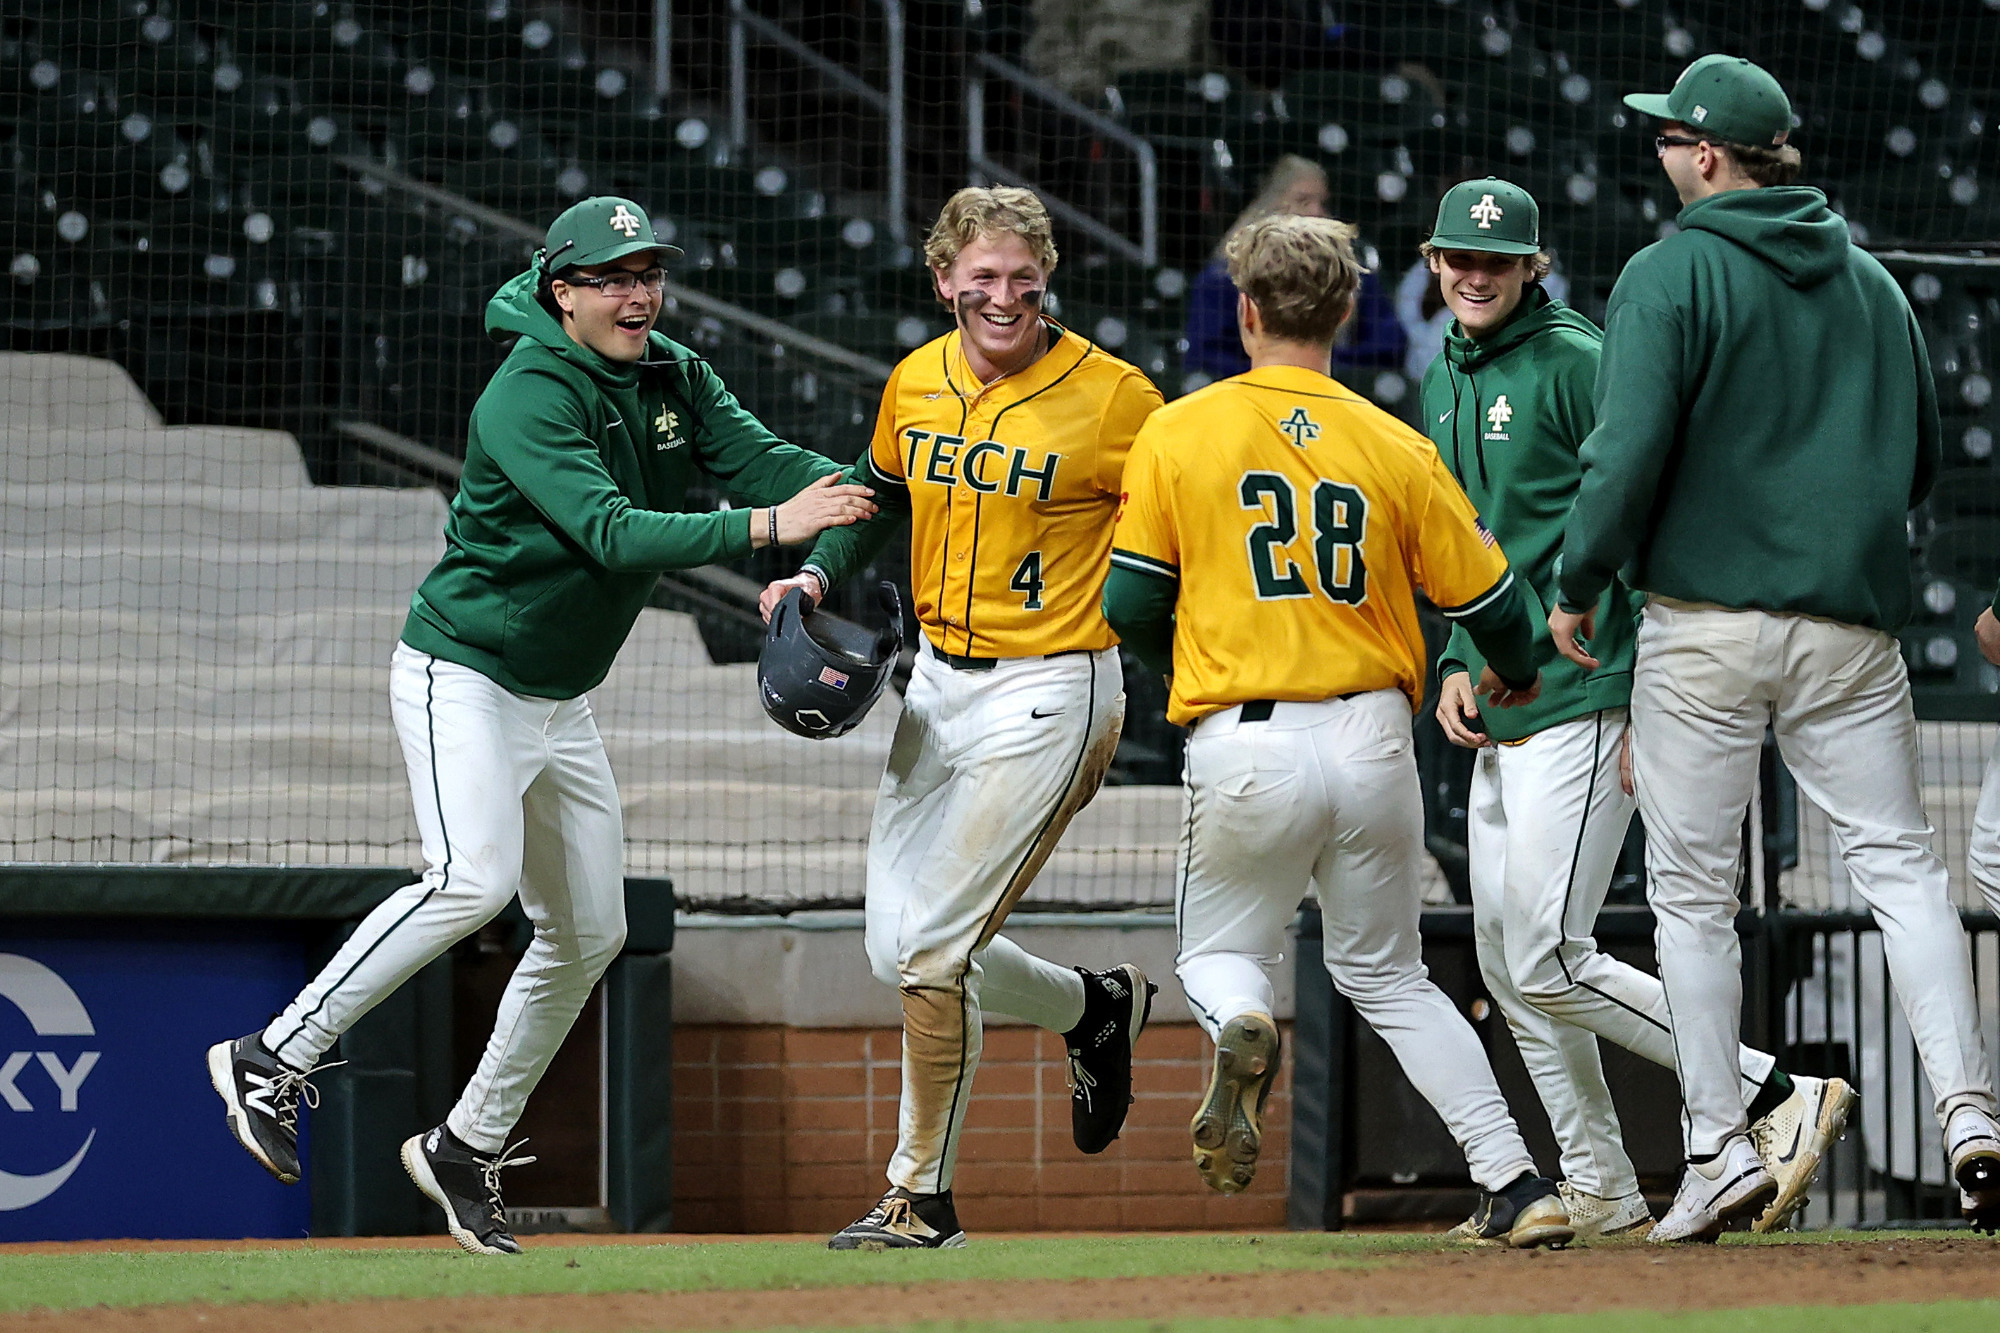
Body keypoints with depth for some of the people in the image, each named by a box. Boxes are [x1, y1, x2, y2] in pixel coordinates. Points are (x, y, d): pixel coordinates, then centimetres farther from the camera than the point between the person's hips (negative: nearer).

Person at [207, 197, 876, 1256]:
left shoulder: (676, 379, 3)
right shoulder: (529, 395, -22)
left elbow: (764, 460, -10)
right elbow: (611, 531, -33)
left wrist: (860, 490, -30)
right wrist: (766, 527, -41)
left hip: (562, 703, 9)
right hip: (462, 678, -9)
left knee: (588, 932, 8)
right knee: (474, 880, -28)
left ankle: (467, 1148, 20)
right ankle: (272, 1061, -18)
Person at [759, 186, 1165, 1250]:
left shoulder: (1110, 396, -14)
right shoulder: (917, 383, 4)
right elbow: (881, 496, 22)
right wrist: (818, 574, 4)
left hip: (1050, 692, -7)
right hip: (938, 683, 7)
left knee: (929, 949, -10)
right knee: (895, 949, 10)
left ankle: (921, 1195, 3)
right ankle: (1096, 1009, 35)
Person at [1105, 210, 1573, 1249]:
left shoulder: (1178, 433, -1)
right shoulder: (1394, 449, 2)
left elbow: (1131, 606, 0)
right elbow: (1487, 597, 5)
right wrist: (1515, 674, 28)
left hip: (1244, 746, -2)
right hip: (1372, 738, 2)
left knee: (1220, 953, 19)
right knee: (1385, 975, 18)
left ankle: (1238, 1024, -20)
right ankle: (1515, 1184, 5)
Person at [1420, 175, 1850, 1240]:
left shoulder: (1577, 364, -10)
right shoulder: (1447, 382, 16)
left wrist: (1653, 700, -19)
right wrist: (1457, 661, 11)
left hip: (1583, 704, -9)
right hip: (1499, 715, 9)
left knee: (1550, 962, -15)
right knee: (1508, 966, 9)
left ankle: (1781, 1099, -9)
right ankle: (1601, 1199, 16)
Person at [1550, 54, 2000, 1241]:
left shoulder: (1671, 276, -6)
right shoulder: (1871, 281, 12)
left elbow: (1629, 455, -13)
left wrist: (1578, 589, -1)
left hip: (1705, 621, -4)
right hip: (1853, 623, 4)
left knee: (1694, 895, 5)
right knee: (1902, 863, 2)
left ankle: (1722, 1146, 2)